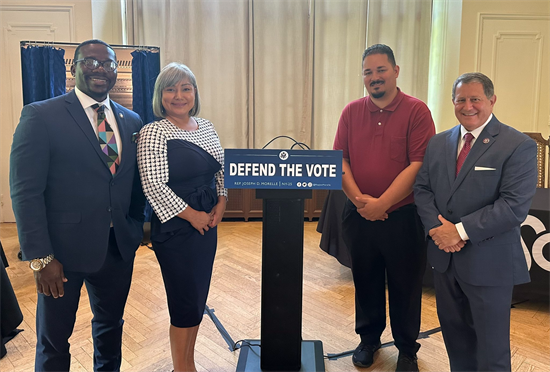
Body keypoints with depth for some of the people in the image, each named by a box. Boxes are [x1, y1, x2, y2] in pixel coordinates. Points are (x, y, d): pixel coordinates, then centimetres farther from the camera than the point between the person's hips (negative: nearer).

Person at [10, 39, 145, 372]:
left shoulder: (131, 121, 6)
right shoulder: (41, 115, -9)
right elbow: (26, 191, -12)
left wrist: (136, 229, 4)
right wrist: (41, 257, -16)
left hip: (119, 248, 5)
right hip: (64, 250, -4)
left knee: (111, 326, 23)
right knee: (54, 339, 15)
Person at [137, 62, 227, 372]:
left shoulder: (206, 127, 9)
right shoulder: (154, 133, -11)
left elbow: (222, 169, 15)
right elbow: (154, 185, -17)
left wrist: (221, 203, 1)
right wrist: (192, 215, -14)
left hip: (207, 224, 6)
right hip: (175, 229, -6)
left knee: (198, 299, 15)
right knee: (185, 303, 3)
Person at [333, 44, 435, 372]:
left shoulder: (416, 111, -7)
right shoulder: (352, 112, 5)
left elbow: (418, 165, -14)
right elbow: (340, 159, 0)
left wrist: (382, 203, -18)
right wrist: (358, 198, -14)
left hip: (402, 217, -3)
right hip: (359, 216, 3)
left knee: (405, 286, 11)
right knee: (366, 282, 17)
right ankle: (369, 338, 38)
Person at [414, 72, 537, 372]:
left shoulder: (519, 146, -10)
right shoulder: (438, 143, 8)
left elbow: (514, 206, -18)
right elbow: (422, 189, 6)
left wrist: (460, 231, -20)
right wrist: (435, 226, -11)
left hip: (489, 262, -5)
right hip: (444, 256, 5)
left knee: (491, 346, 9)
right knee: (454, 332, 20)